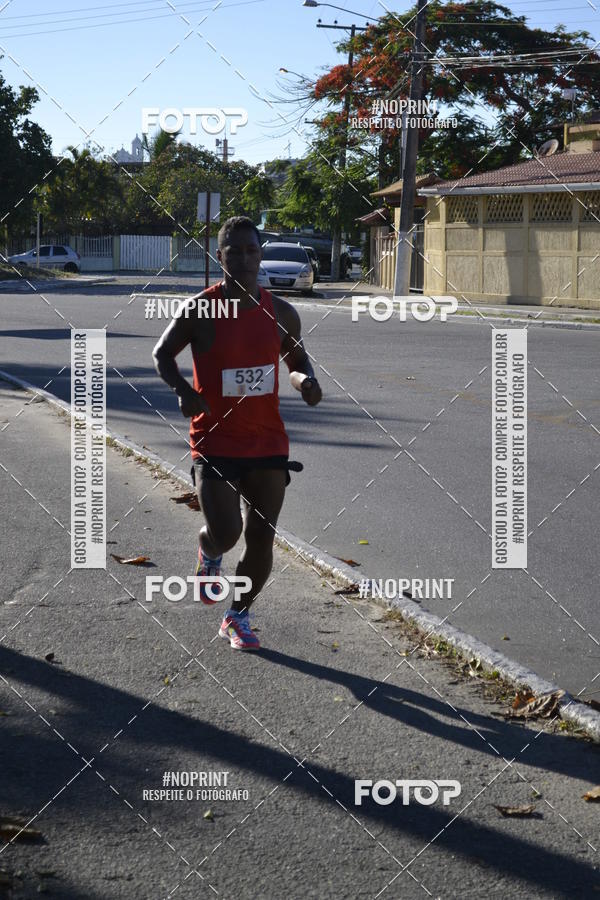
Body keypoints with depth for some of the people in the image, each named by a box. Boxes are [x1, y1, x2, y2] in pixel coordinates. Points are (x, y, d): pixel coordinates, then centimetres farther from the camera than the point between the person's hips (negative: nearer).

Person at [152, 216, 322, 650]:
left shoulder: (281, 313, 0)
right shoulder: (199, 310, -8)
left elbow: (297, 360, 16)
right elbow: (162, 354, 3)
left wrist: (305, 380, -8)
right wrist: (183, 389, -16)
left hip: (268, 443, 3)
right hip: (215, 442, -3)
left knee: (261, 540, 2)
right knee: (225, 532, -14)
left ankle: (238, 617, 25)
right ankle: (209, 555, 25)